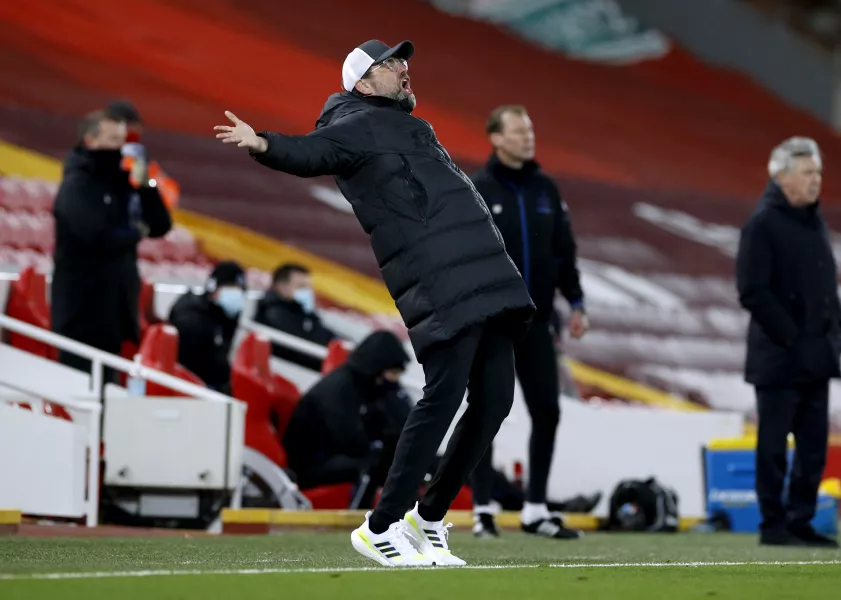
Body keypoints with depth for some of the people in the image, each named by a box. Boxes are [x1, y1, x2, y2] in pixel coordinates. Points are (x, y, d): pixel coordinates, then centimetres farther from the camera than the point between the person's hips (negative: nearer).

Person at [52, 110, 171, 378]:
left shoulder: (121, 184, 14)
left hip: (115, 305, 8)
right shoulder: (77, 186, -10)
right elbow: (99, 237, -24)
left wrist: (145, 187, -4)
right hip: (83, 308, -8)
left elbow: (160, 226, 10)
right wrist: (135, 233, -6)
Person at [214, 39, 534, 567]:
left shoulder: (412, 127, 27)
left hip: (485, 280, 9)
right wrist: (265, 146, -39)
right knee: (444, 395, -15)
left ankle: (429, 517, 18)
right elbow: (312, 152, -19)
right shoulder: (358, 126, 0)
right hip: (442, 288, -9)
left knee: (494, 400, 6)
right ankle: (379, 528, -8)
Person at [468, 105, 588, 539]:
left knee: (547, 413, 3)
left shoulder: (545, 189, 9)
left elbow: (564, 250, 14)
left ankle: (535, 510, 12)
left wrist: (575, 301, 10)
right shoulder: (476, 191, -6)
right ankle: (482, 511, 7)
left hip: (535, 323, 5)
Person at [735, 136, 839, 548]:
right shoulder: (763, 224, -10)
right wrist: (790, 337, -15)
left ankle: (801, 522, 16)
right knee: (774, 446, -1)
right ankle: (774, 526, 5)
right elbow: (753, 291, -15)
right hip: (779, 357, -7)